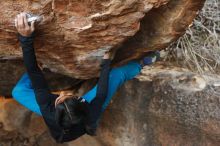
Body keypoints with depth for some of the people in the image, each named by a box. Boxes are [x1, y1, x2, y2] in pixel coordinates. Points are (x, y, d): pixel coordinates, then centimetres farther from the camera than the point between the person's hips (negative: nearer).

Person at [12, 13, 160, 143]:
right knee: (116, 74, -7)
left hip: (59, 115, 1)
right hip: (83, 108, -1)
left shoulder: (49, 113, -46)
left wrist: (26, 37, -53)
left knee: (18, 91, -1)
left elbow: (36, 80, -48)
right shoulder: (89, 115, -46)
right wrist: (106, 63, -17)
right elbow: (102, 94, -27)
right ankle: (141, 64, 21)